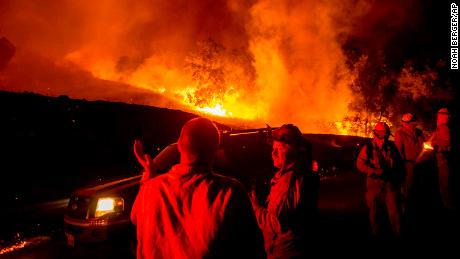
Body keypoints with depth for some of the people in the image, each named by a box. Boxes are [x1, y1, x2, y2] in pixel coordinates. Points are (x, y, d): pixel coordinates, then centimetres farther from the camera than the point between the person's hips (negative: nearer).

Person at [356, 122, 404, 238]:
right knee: (375, 211, 11)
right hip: (375, 184, -1)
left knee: (394, 210, 0)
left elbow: (399, 162, 18)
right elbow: (360, 164, -15)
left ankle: (398, 235, 13)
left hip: (391, 183, 2)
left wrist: (399, 175, 13)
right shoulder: (368, 147, -6)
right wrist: (375, 171, -24)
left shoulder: (391, 146, 4)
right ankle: (377, 234, 26)